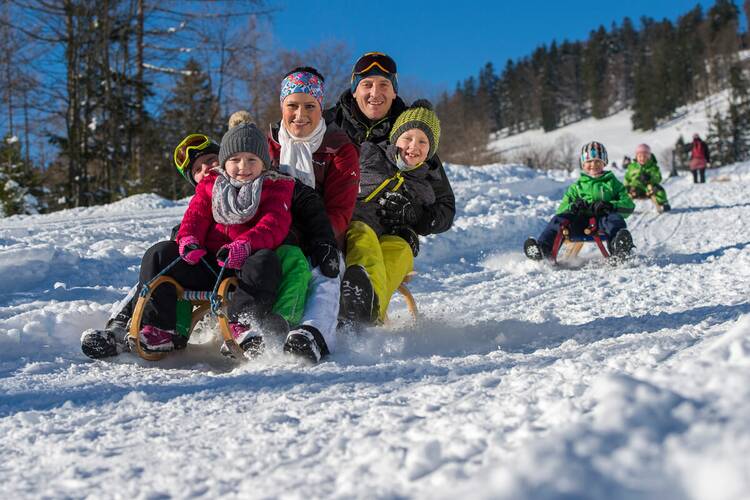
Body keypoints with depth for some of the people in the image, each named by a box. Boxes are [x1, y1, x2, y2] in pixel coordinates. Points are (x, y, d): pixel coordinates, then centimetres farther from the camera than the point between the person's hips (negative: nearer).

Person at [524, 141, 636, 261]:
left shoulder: (612, 183, 21)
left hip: (602, 220, -2)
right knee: (559, 219, -24)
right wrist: (572, 207, -8)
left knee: (615, 218, -35)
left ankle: (618, 248, -65)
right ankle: (544, 249, -44)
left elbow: (629, 206, 9)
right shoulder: (576, 187, 25)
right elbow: (561, 209, 17)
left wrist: (610, 206, -12)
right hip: (581, 223, 2)